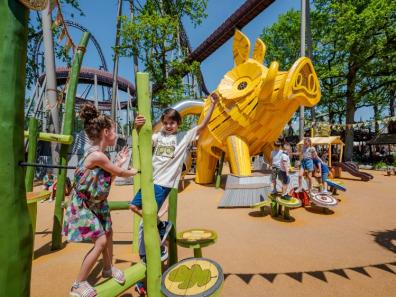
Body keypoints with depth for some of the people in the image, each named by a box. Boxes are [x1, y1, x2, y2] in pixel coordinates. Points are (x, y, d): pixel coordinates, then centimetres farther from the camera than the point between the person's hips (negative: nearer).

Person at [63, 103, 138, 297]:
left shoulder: (100, 154, -1)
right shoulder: (97, 155, -31)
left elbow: (109, 175, 7)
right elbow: (120, 173, -19)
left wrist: (119, 162, 1)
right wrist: (132, 172, 0)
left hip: (97, 203, 9)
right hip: (83, 205, -9)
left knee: (108, 233, 19)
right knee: (101, 241, -6)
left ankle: (108, 268, 43)